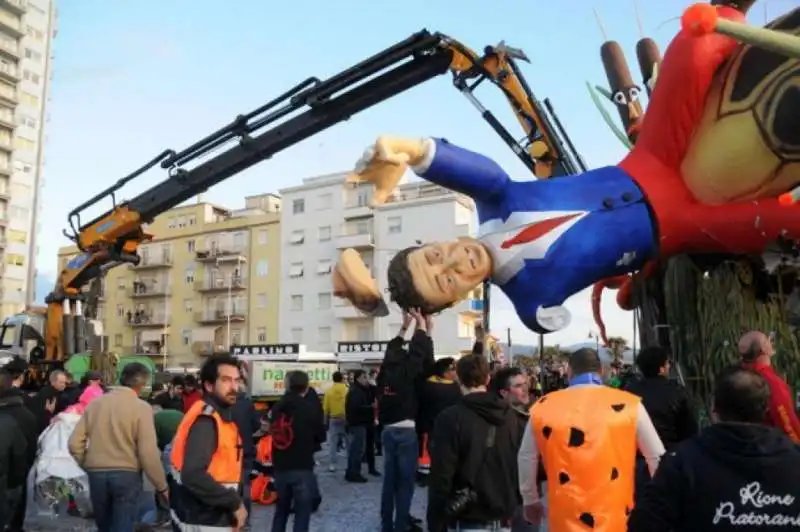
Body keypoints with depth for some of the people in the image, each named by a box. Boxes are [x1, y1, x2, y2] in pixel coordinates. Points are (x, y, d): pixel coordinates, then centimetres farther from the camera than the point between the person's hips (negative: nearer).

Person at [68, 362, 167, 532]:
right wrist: (161, 485, -6)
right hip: (127, 475, -5)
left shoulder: (95, 403, 4)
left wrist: (87, 465, 19)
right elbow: (148, 452, -15)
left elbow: (75, 443, 2)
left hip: (97, 474, 5)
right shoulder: (142, 407, -10)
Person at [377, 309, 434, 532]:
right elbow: (419, 353, -6)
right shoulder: (407, 374, -11)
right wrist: (423, 327, 6)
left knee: (389, 479, 12)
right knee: (405, 481, 0)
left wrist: (405, 326, 20)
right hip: (406, 431, -6)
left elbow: (392, 350, 16)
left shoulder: (384, 374, 3)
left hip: (388, 431, 6)